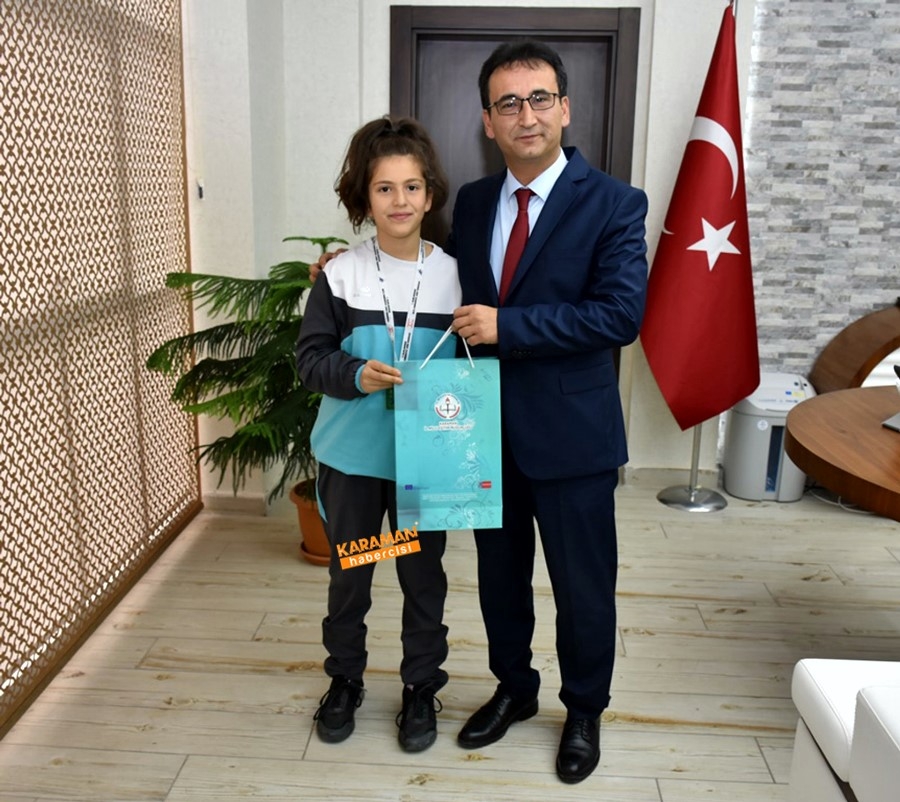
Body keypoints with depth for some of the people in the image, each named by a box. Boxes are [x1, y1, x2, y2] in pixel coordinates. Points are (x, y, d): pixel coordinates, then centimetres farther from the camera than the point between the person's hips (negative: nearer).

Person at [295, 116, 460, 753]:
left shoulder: (455, 276, -3)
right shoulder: (340, 276, -5)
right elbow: (311, 358, -5)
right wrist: (357, 374, -23)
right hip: (352, 455, 0)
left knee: (423, 575, 13)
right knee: (348, 573, 15)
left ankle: (421, 686, 33)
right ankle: (345, 680, 37)